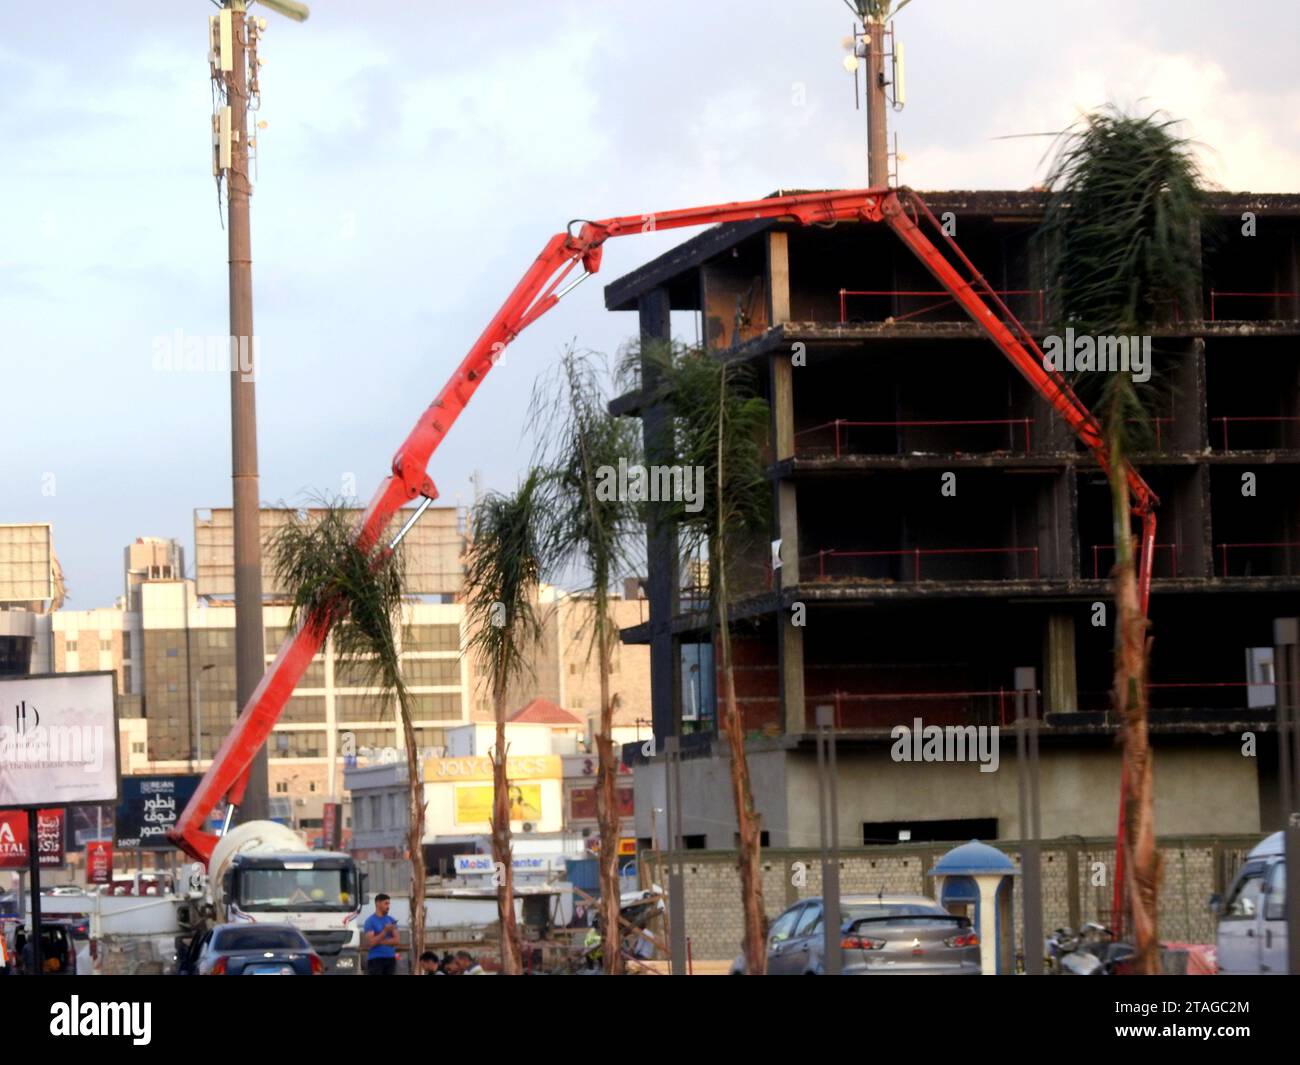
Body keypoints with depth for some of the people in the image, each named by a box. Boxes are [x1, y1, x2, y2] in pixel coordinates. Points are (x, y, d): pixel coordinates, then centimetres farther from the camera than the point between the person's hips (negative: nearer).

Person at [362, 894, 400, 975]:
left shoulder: (391, 920, 11)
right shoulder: (370, 921, -4)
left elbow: (396, 940, 3)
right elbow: (370, 943, -13)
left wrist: (380, 941, -10)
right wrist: (385, 931, -20)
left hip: (390, 958, 5)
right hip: (375, 959, -5)